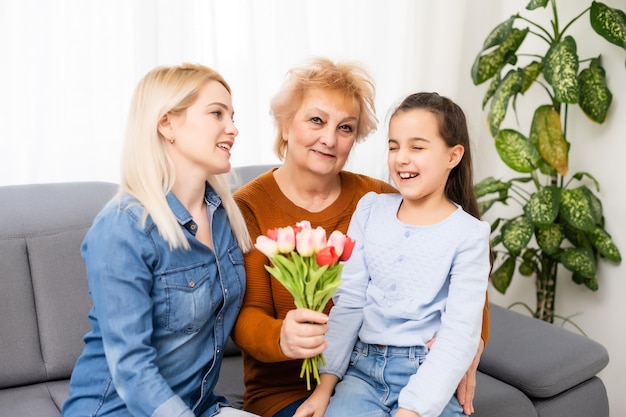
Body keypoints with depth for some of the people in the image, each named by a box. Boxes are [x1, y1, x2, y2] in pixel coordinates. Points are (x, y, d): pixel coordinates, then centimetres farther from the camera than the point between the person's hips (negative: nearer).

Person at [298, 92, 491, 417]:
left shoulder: (468, 234, -5)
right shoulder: (370, 208, 6)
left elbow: (459, 335, -11)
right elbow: (348, 302, 4)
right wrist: (325, 385, -2)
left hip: (428, 379, -2)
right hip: (362, 368, 2)